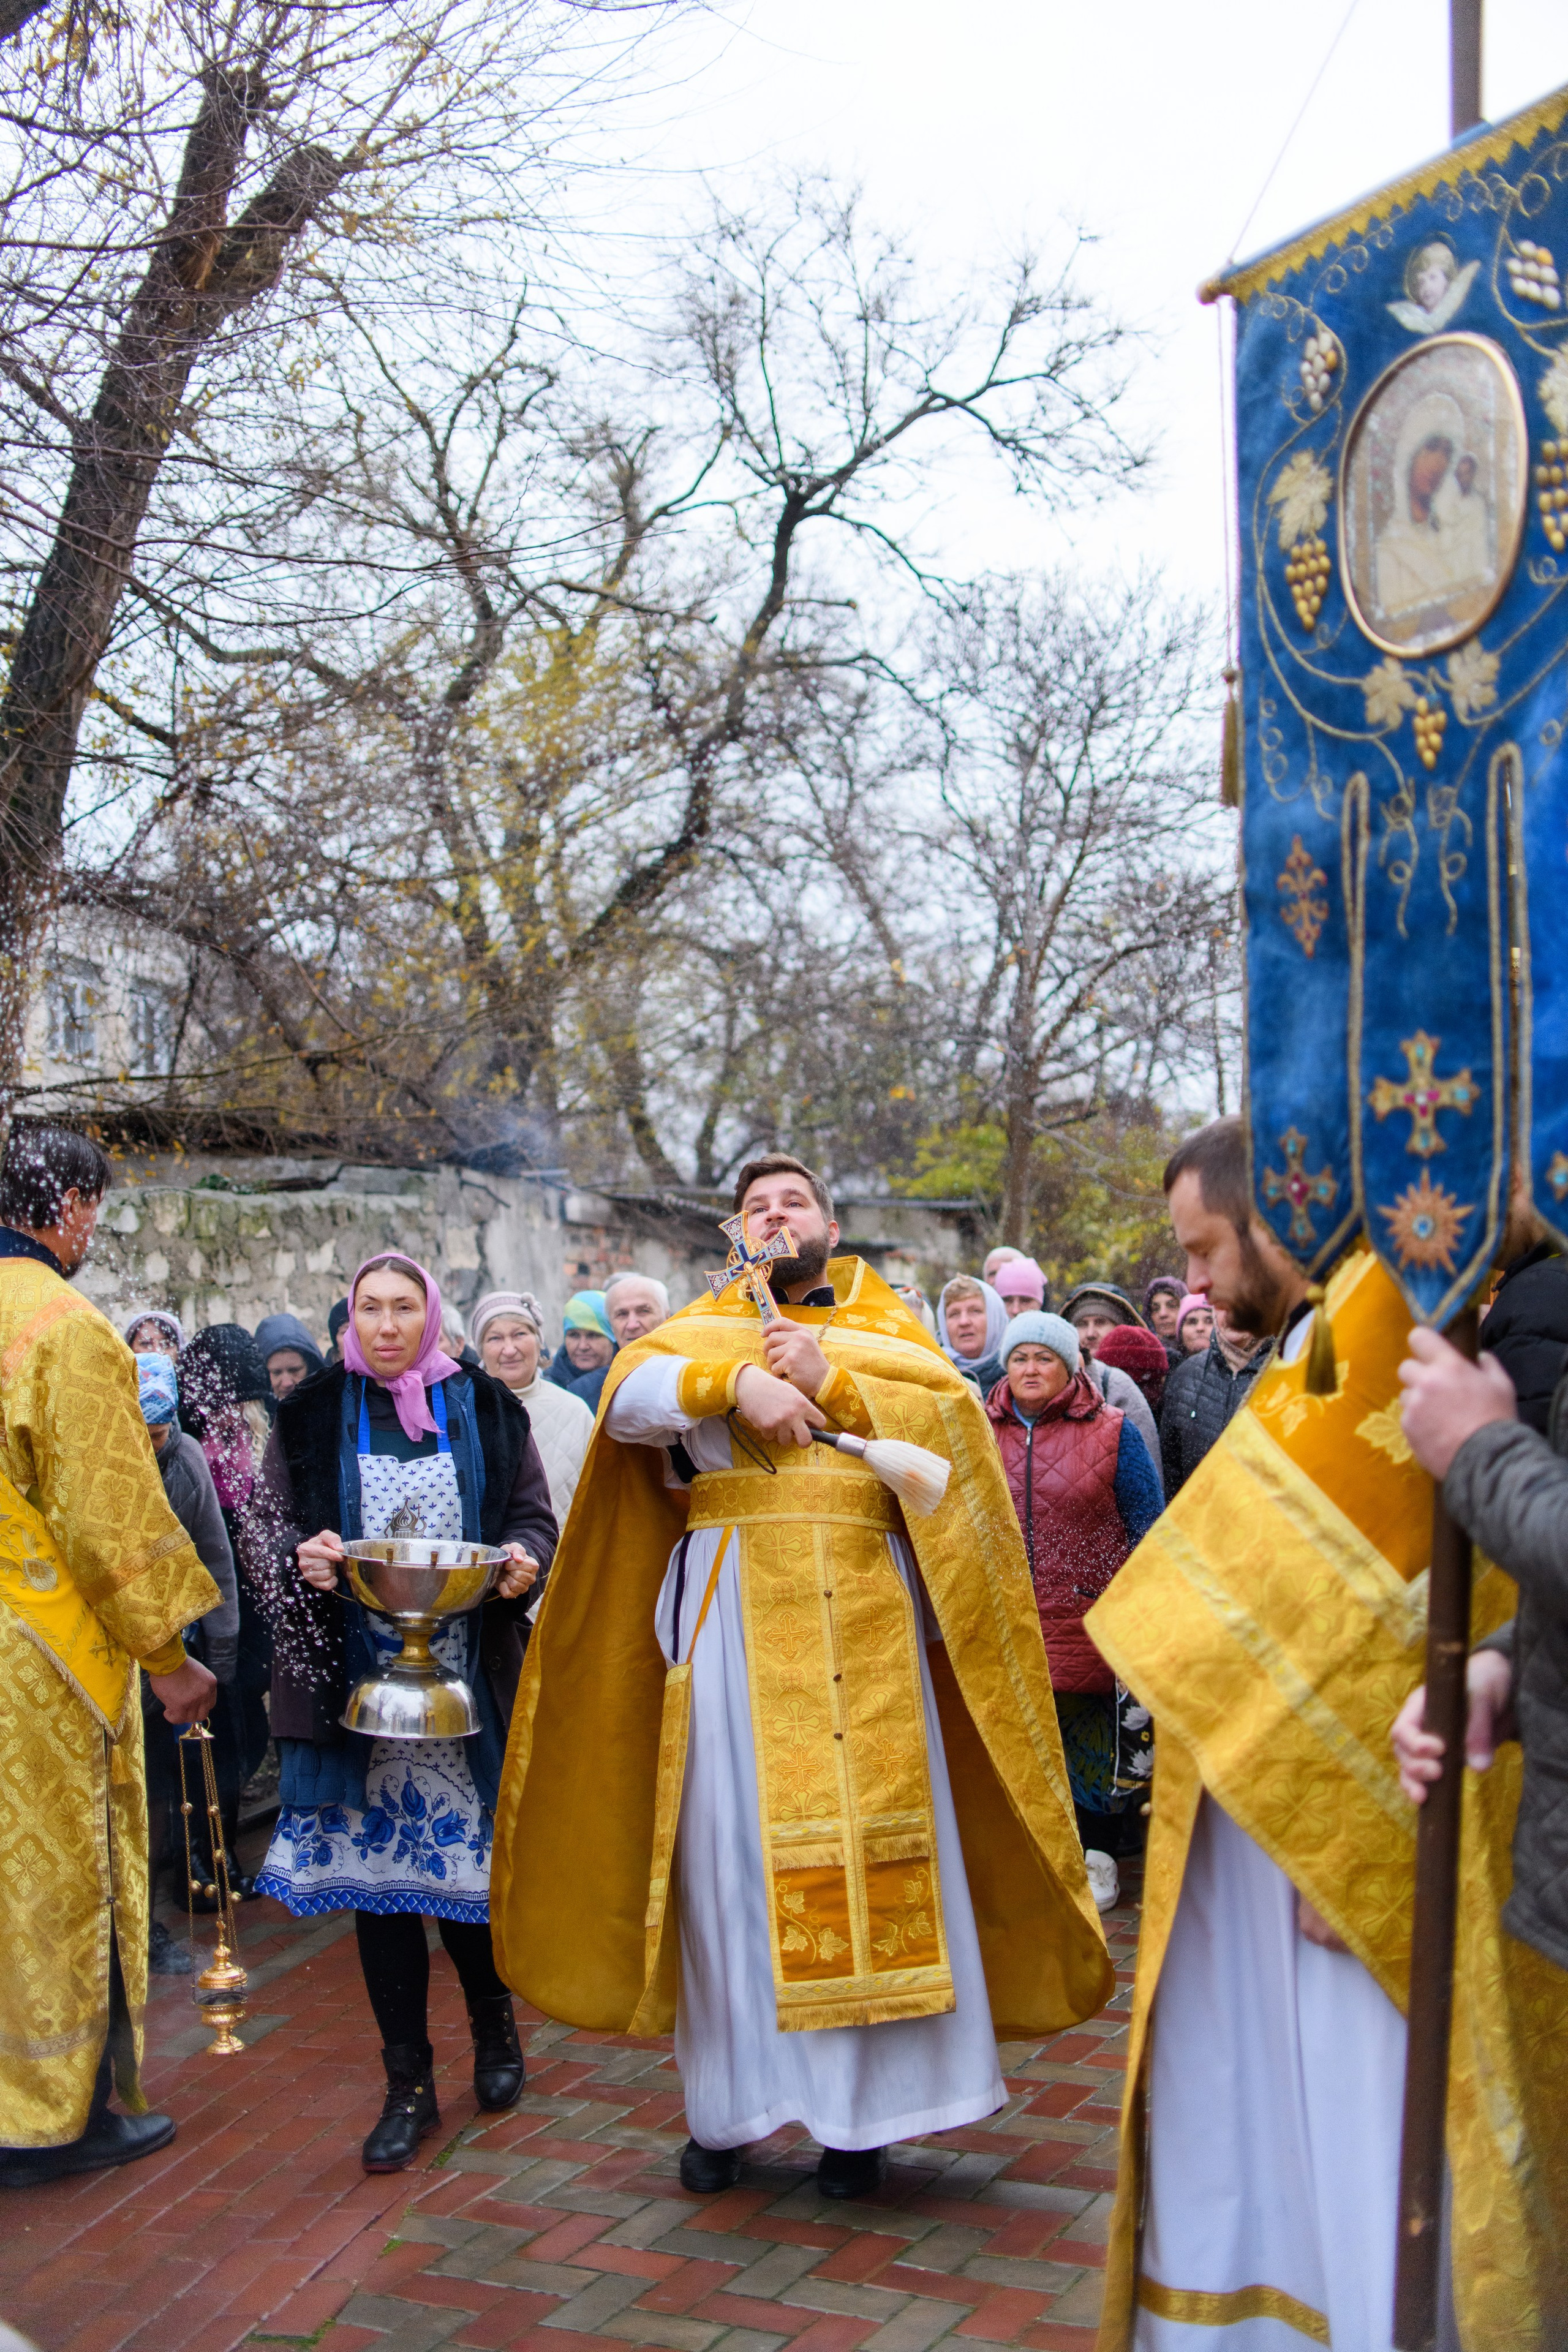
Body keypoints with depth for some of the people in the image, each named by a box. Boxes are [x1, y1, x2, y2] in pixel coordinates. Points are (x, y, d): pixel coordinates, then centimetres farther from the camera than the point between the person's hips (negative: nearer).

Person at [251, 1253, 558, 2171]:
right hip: (357, 1678, 1)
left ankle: (495, 2022, 32)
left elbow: (534, 1517, 9)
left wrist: (523, 1560, -13)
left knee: (469, 1861, 3)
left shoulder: (486, 1409, 5)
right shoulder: (312, 1416, 6)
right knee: (377, 1870, 2)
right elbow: (276, 1530, 9)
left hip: (468, 1675, 0)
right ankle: (410, 2086, 14)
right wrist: (303, 1556, -14)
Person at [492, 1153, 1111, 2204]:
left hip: (865, 1610, 0)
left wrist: (829, 1382, -10)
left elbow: (958, 1421, -1)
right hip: (737, 1608, 0)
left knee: (873, 1825, -1)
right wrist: (737, 1379, -17)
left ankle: (865, 2109, 8)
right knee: (737, 1835, -1)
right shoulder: (705, 1324, 14)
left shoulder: (885, 1325, 15)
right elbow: (626, 1400, -4)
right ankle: (727, 2102, 9)